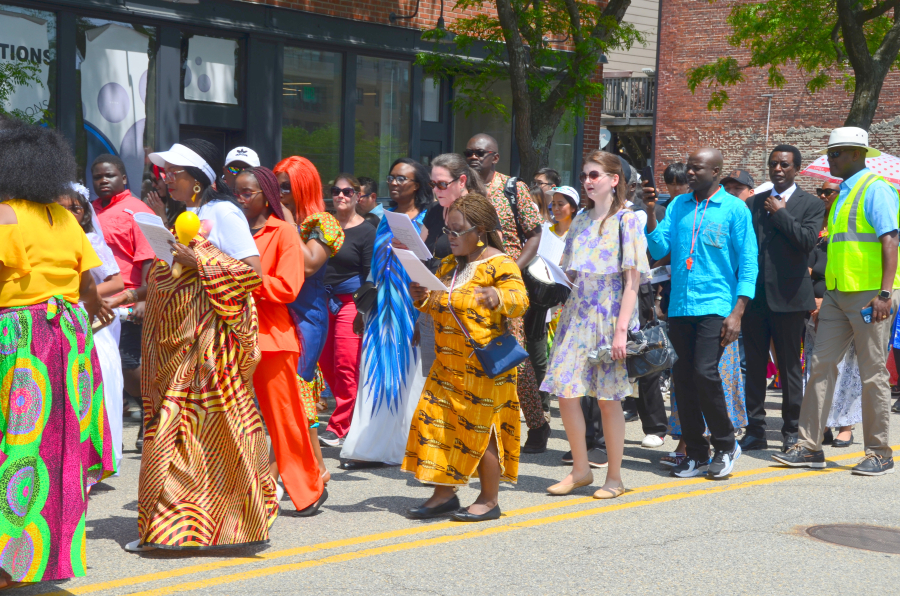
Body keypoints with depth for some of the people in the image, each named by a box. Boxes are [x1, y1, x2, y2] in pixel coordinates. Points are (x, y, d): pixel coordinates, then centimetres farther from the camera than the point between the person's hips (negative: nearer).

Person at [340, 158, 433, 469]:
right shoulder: (385, 219, 15)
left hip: (411, 309, -5)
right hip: (382, 308, 5)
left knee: (408, 377, -3)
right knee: (376, 375, 4)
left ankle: (409, 444, 3)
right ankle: (373, 446, 8)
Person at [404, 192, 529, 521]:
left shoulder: (499, 263, -9)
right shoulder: (449, 264, 15)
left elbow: (520, 300, -21)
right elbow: (437, 304, 23)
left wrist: (497, 297, -42)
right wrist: (421, 297, 1)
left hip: (483, 363, -8)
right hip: (448, 363, 8)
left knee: (481, 428, -1)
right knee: (436, 420, 5)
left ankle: (489, 499, 12)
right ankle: (444, 493, 16)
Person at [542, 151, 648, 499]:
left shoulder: (626, 221, -4)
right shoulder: (580, 222, 14)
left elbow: (632, 281, -9)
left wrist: (621, 330, -15)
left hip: (609, 318, -5)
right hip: (577, 315, 5)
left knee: (608, 398, 0)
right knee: (565, 391, -1)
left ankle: (614, 477, 11)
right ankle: (580, 469, 13)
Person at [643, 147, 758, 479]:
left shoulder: (734, 209, 0)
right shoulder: (678, 205, 13)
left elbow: (748, 263, -2)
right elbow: (659, 249, 6)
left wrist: (737, 312, -10)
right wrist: (651, 212, -6)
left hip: (715, 306, -5)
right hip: (680, 307, 5)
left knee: (704, 372, -16)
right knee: (683, 378, 4)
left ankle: (725, 446, 3)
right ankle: (696, 453, 15)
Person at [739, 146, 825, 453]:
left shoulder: (811, 204, 2)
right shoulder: (753, 203, 13)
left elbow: (808, 240, -15)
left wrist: (780, 213, -9)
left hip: (788, 297, -3)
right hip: (755, 296, 4)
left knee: (790, 367, 3)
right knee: (754, 366, 6)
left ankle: (792, 431, 11)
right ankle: (755, 430, 12)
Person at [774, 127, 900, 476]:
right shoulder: (844, 194, 17)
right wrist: (826, 295, 21)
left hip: (870, 295, -8)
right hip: (839, 294, 9)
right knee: (821, 366, 4)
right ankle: (810, 447, 8)